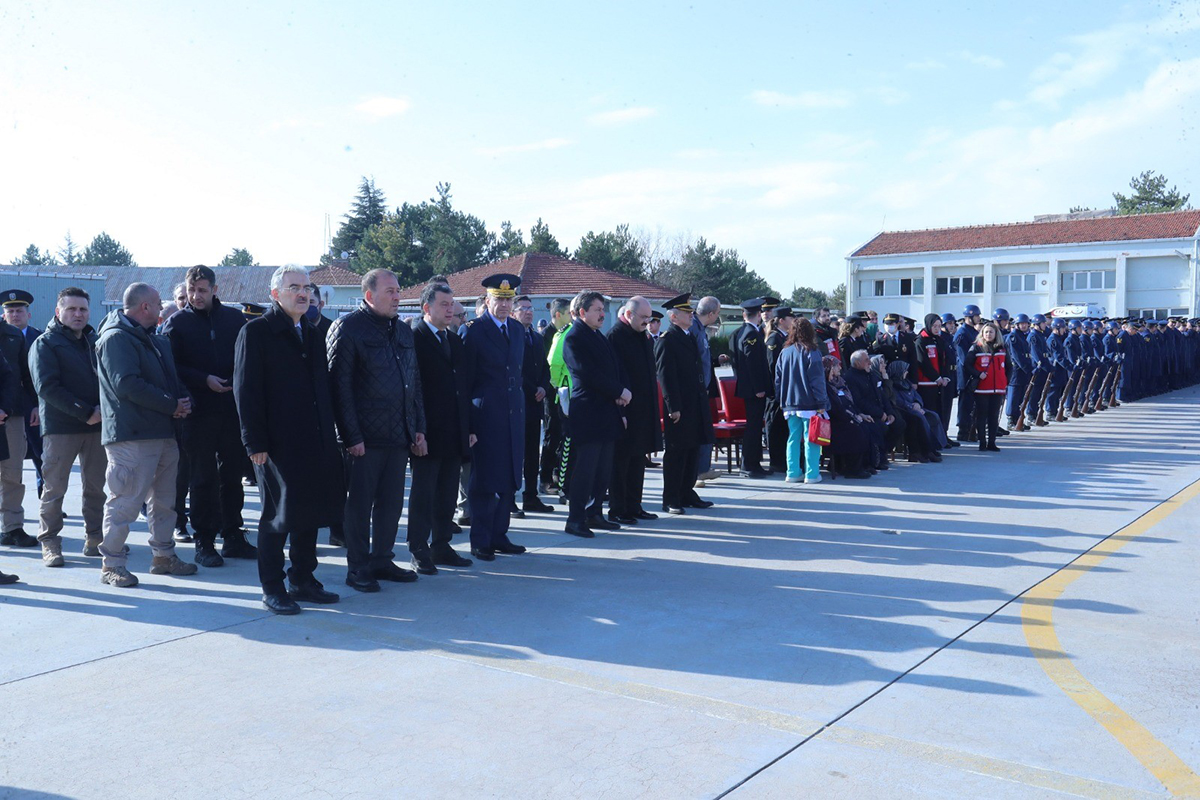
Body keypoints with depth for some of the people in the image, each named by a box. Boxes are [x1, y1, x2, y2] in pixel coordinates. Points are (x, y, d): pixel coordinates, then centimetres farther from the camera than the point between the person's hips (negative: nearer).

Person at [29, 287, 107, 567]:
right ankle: (49, 542, 9)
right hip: (60, 427, -4)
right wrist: (85, 412, -17)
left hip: (97, 425, 4)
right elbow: (48, 388, -11)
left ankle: (95, 539, 17)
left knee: (97, 486, 7)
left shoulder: (95, 341, 14)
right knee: (55, 487, 0)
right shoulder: (45, 344, -1)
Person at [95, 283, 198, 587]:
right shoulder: (116, 338, -10)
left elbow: (172, 378, 21)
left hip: (164, 433, 9)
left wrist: (185, 399, -2)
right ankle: (112, 564, 3)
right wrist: (173, 405, -16)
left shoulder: (156, 340, 20)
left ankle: (163, 555, 25)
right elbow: (127, 385, -20)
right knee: (126, 500, -6)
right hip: (131, 436, -9)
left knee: (164, 498, 15)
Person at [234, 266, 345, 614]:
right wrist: (255, 442, -15)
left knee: (310, 511, 12)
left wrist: (329, 434, 11)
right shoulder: (256, 332, -5)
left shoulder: (313, 334, 15)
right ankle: (272, 589, 13)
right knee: (278, 516, 1)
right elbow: (246, 390, -10)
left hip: (316, 442, 7)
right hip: (278, 443, -6)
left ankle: (303, 579, 25)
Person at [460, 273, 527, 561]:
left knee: (508, 479, 10)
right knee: (485, 480, -1)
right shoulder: (474, 332, -6)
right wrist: (472, 408, -10)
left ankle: (499, 535, 20)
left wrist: (520, 402, 14)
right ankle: (480, 541, 8)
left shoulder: (517, 330, 14)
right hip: (486, 416, -6)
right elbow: (466, 377, -7)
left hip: (513, 414, 7)